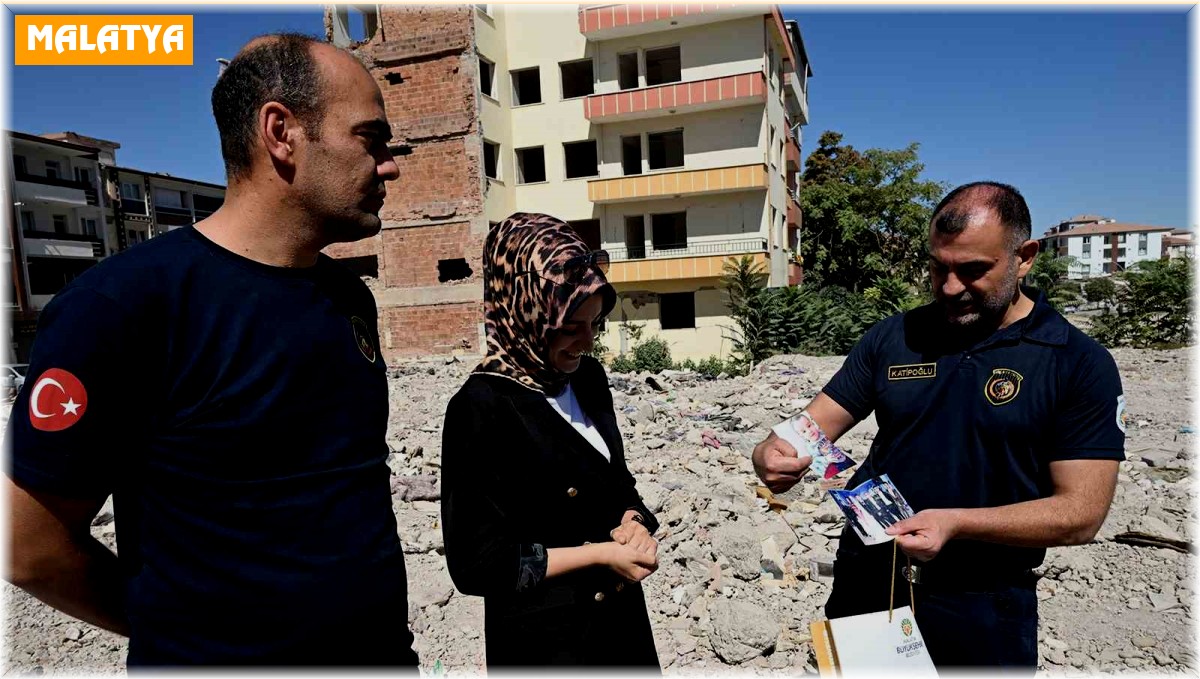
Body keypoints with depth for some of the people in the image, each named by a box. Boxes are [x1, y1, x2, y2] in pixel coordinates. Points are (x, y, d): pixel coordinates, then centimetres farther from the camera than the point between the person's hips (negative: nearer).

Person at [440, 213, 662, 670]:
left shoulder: (588, 378, -1)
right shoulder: (481, 409, -21)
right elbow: (478, 563, -20)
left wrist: (633, 523, -9)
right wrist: (600, 554, -20)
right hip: (544, 641, -6)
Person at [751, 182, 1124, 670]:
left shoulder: (1080, 364, -9)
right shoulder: (893, 337, 0)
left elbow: (1081, 512, -13)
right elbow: (815, 425, -1)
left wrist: (955, 523, -27)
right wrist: (773, 453, -23)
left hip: (983, 604, -3)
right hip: (865, 580, 3)